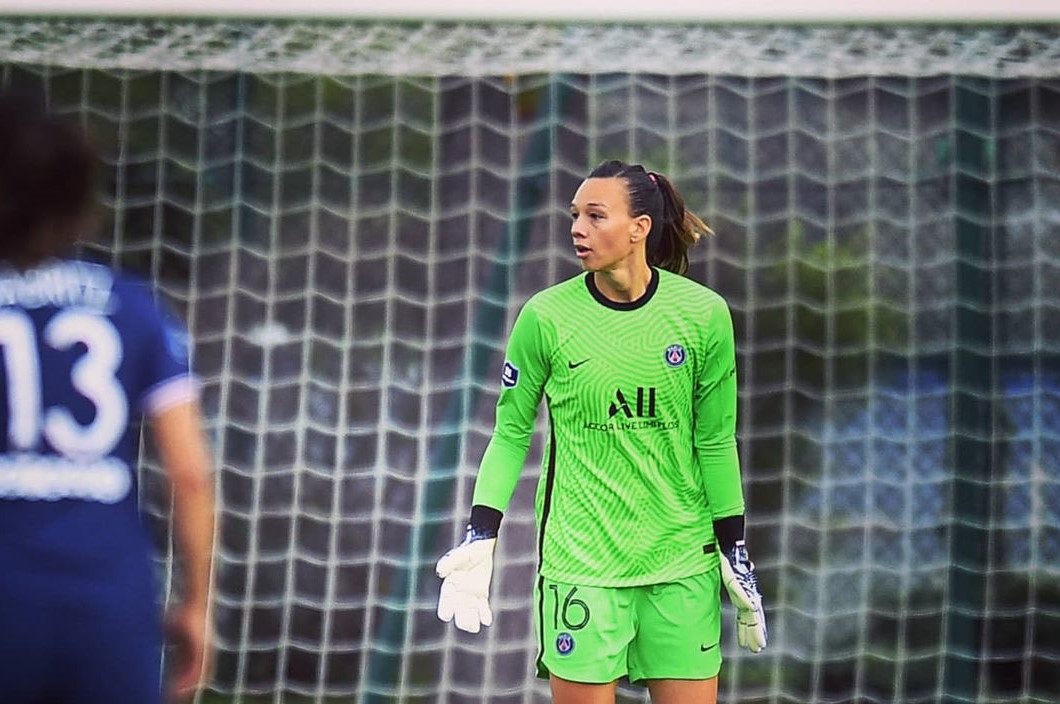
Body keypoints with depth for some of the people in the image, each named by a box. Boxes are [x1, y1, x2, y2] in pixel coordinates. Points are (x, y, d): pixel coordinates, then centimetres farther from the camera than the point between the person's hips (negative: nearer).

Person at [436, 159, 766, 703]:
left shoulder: (702, 313, -4)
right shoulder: (547, 316, -5)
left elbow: (716, 442, 4)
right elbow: (511, 432, 2)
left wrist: (734, 551, 4)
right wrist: (480, 539, -6)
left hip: (683, 560, 1)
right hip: (581, 561, -1)